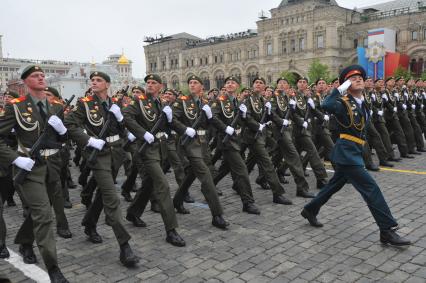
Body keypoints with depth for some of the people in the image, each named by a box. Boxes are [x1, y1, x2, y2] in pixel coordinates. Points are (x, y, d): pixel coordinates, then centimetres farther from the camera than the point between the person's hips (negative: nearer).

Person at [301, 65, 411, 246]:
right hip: (346, 152, -9)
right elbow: (327, 105, -34)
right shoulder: (343, 103, -12)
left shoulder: (363, 104, 14)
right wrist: (341, 88, -25)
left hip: (355, 153, 9)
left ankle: (310, 210, 36)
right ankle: (388, 230, -3)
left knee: (335, 185, 20)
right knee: (371, 188, -10)